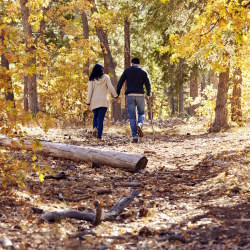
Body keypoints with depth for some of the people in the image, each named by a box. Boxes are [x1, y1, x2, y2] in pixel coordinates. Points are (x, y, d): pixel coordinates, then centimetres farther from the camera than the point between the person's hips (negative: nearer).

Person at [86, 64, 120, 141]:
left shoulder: (92, 79, 2)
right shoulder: (106, 77, 0)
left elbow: (89, 91, -1)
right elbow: (111, 87, -6)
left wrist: (88, 103, 1)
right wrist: (116, 96, 5)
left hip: (94, 102, 1)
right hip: (103, 101, -1)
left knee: (95, 116, 23)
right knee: (101, 119, 0)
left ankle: (95, 128, -5)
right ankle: (99, 137, -6)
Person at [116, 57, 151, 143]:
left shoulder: (127, 70, 9)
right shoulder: (143, 71, 9)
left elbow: (120, 83, 3)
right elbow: (148, 84, 3)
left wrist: (117, 94, 8)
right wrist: (148, 94, 19)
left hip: (130, 95, 0)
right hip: (140, 95, 0)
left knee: (132, 116, 3)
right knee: (141, 113, 16)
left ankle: (135, 137, -4)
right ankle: (139, 124, -17)